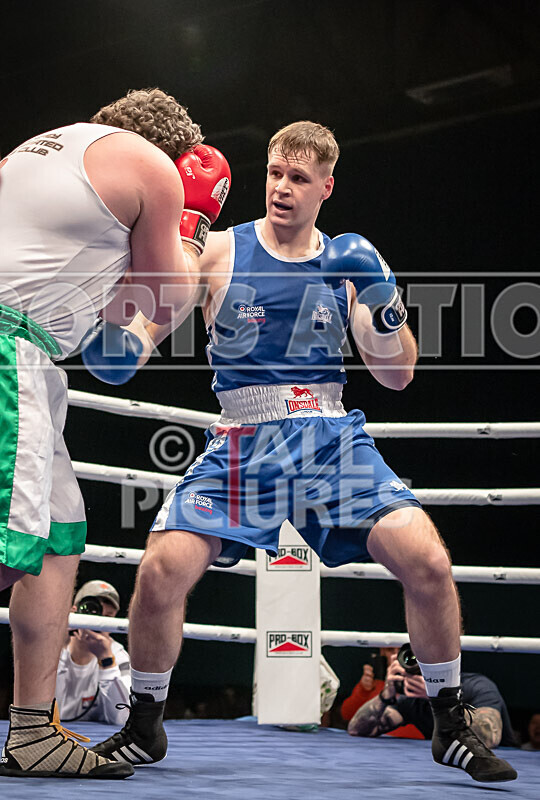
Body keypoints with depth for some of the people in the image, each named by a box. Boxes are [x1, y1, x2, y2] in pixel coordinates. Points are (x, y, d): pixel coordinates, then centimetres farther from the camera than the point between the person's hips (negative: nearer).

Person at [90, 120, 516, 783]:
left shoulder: (347, 263, 8)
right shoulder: (219, 251, 3)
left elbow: (397, 375, 8)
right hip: (240, 445, -1)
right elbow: (144, 326, 2)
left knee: (427, 561, -17)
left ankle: (451, 727, 4)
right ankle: (143, 728, 6)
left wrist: (385, 303, -9)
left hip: (331, 441, 1)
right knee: (162, 569, -20)